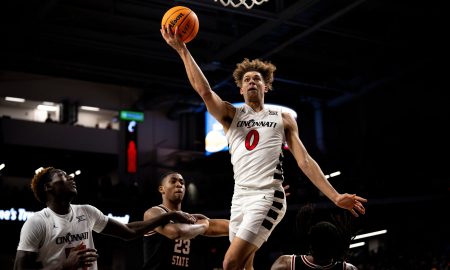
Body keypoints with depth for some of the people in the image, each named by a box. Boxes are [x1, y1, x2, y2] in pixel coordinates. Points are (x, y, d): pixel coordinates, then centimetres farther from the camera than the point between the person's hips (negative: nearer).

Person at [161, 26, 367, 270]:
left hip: (268, 197, -4)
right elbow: (204, 90, -5)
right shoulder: (231, 115, 12)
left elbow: (304, 161, 7)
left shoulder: (283, 119, 11)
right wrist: (182, 49, -14)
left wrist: (335, 196, -2)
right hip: (240, 197, 4)